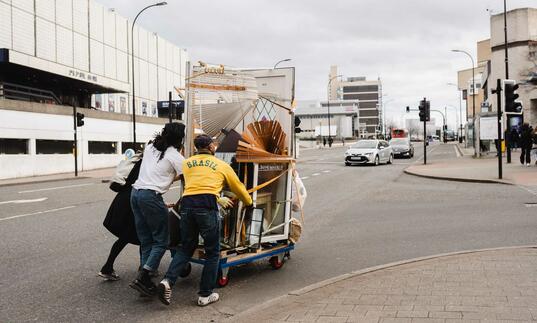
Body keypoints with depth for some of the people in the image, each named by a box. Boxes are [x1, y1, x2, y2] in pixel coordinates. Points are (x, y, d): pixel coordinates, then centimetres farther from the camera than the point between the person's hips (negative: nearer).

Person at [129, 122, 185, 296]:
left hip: (135, 193, 7)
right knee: (161, 241, 1)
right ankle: (141, 278, -10)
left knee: (145, 240, 12)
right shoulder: (176, 156, -3)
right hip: (151, 197, -7)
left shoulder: (150, 146, 16)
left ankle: (146, 281, 12)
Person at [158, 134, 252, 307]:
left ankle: (168, 281, 1)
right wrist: (248, 202, 45)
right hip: (206, 206, -4)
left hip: (186, 205, 4)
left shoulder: (187, 163, 23)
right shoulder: (222, 165, 16)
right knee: (212, 253, 10)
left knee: (186, 248, 20)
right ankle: (205, 295, 14)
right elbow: (238, 187, 26)